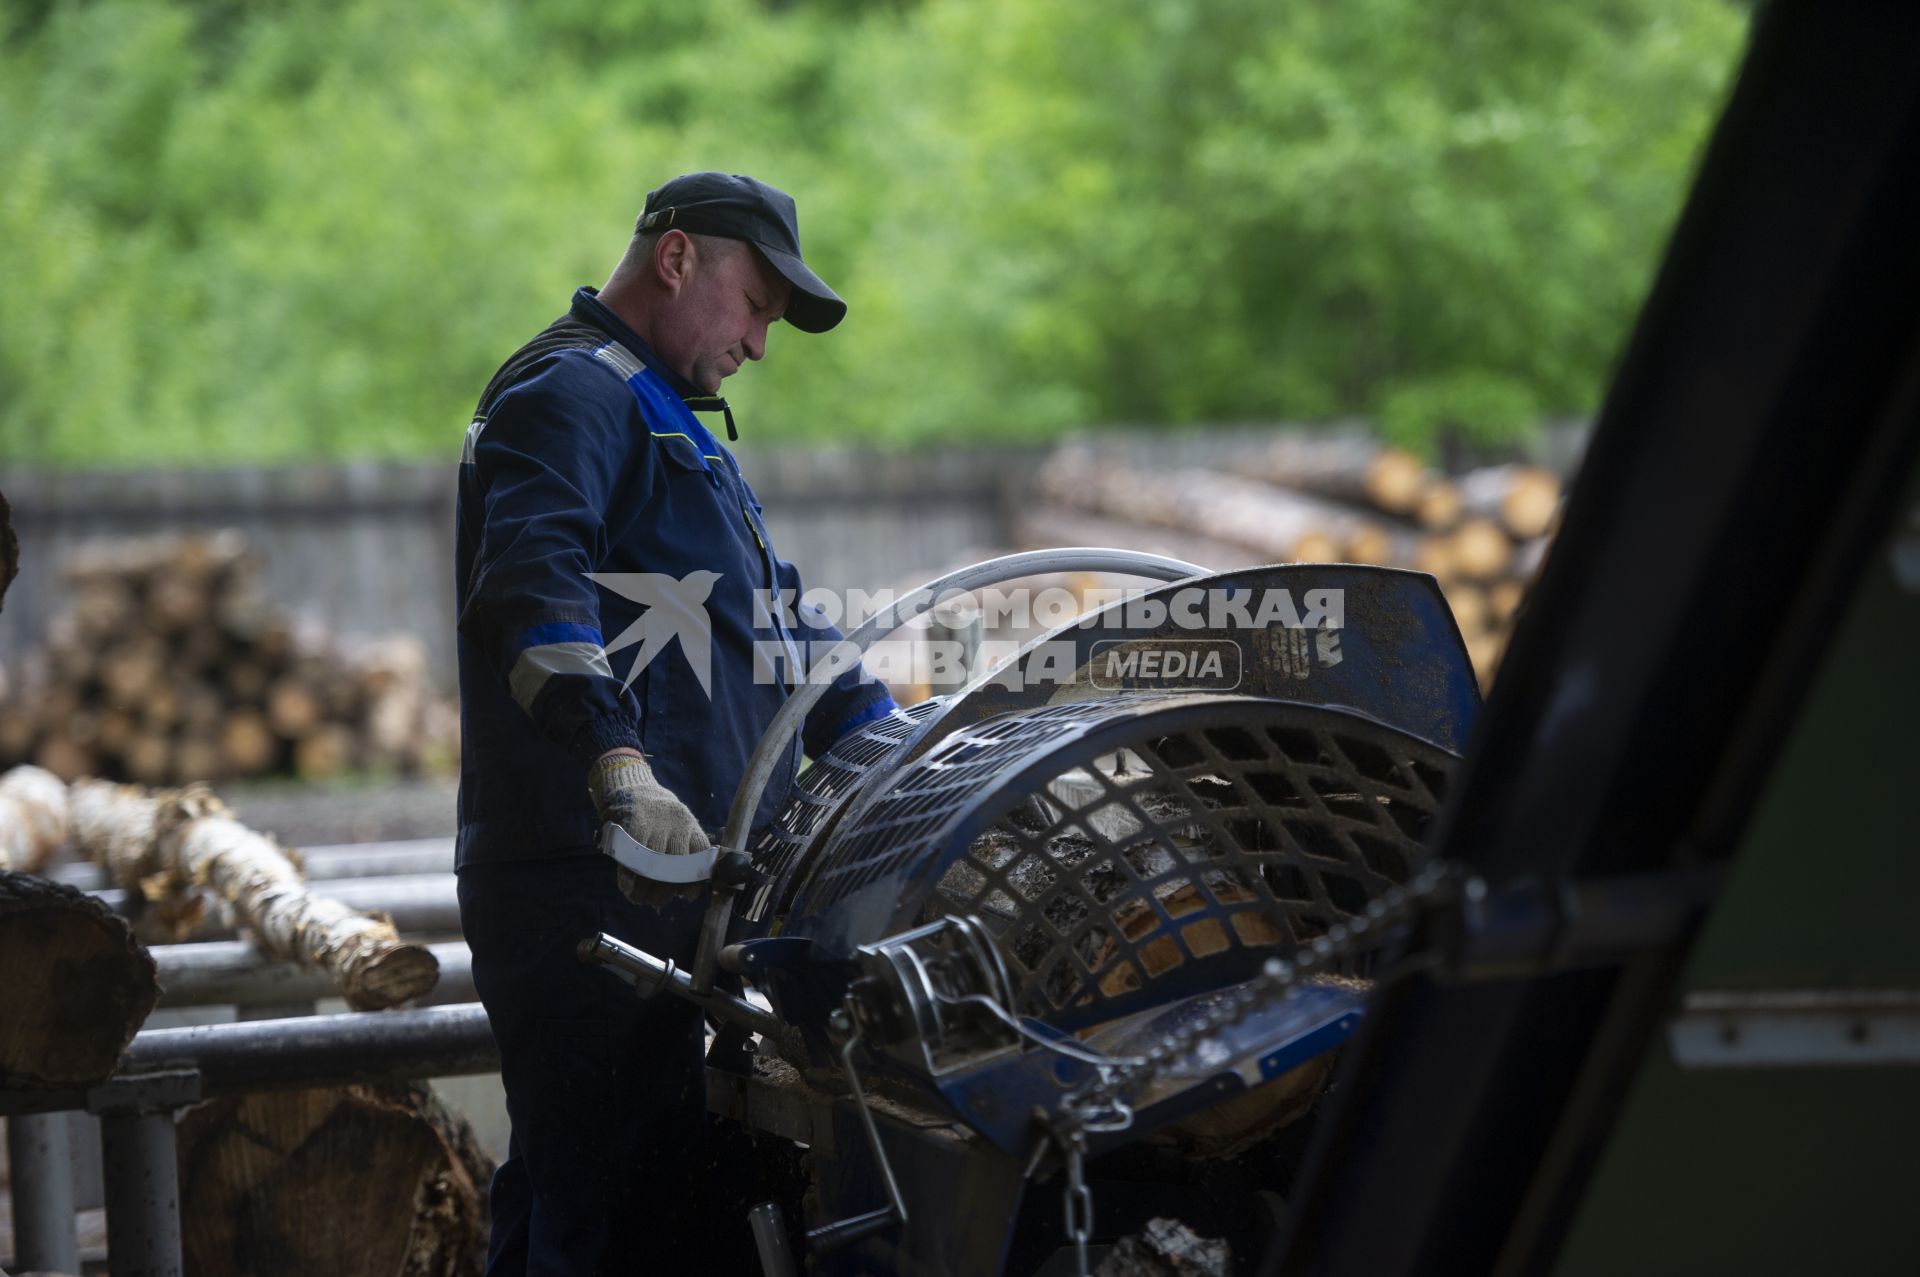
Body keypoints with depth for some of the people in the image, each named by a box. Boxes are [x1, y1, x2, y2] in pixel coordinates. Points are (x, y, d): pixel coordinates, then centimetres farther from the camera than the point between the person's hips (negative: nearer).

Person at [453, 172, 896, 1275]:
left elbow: (784, 631, 36)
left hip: (691, 866, 10)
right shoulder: (568, 392, -5)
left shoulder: (677, 427, 30)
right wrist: (620, 768, -37)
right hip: (588, 880, -10)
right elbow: (528, 581, -24)